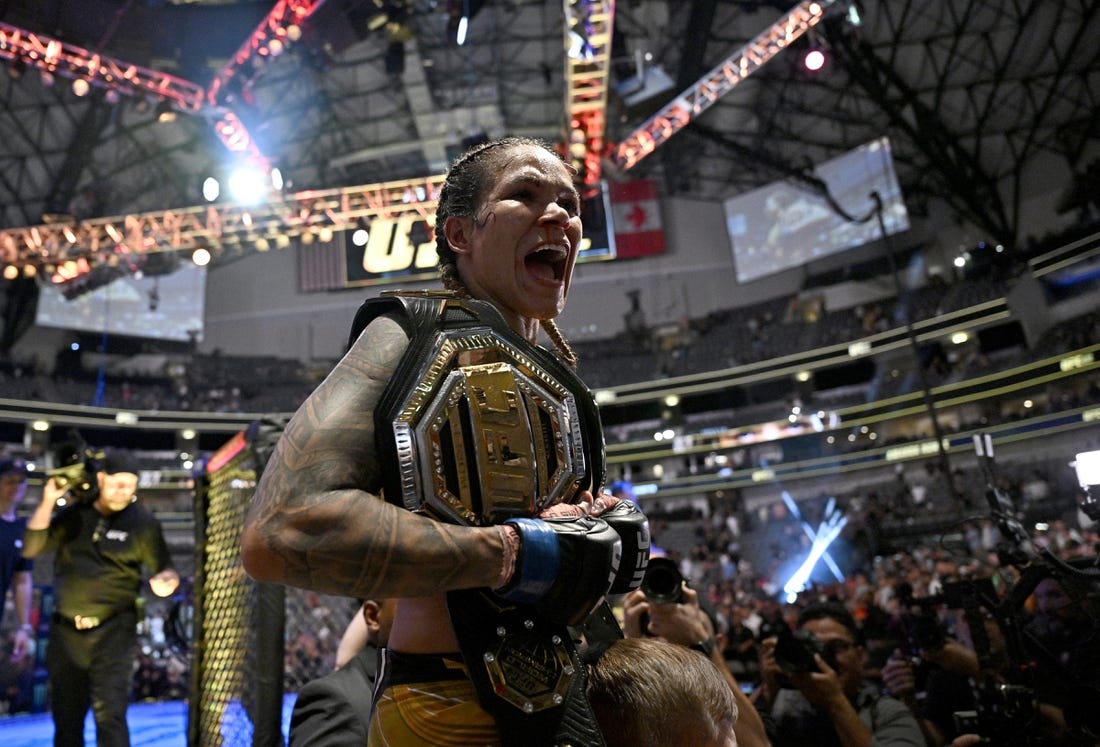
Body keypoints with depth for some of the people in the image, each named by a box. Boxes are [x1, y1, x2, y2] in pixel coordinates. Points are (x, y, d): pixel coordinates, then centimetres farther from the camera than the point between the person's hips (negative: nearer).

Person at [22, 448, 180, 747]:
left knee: (109, 714, -8)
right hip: (66, 630, 4)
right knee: (65, 714, 15)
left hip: (113, 630, -4)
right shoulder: (73, 513, 4)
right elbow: (31, 548, -1)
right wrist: (47, 503, -11)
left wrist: (165, 581, -26)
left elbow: (165, 570, -2)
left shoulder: (142, 520, -5)